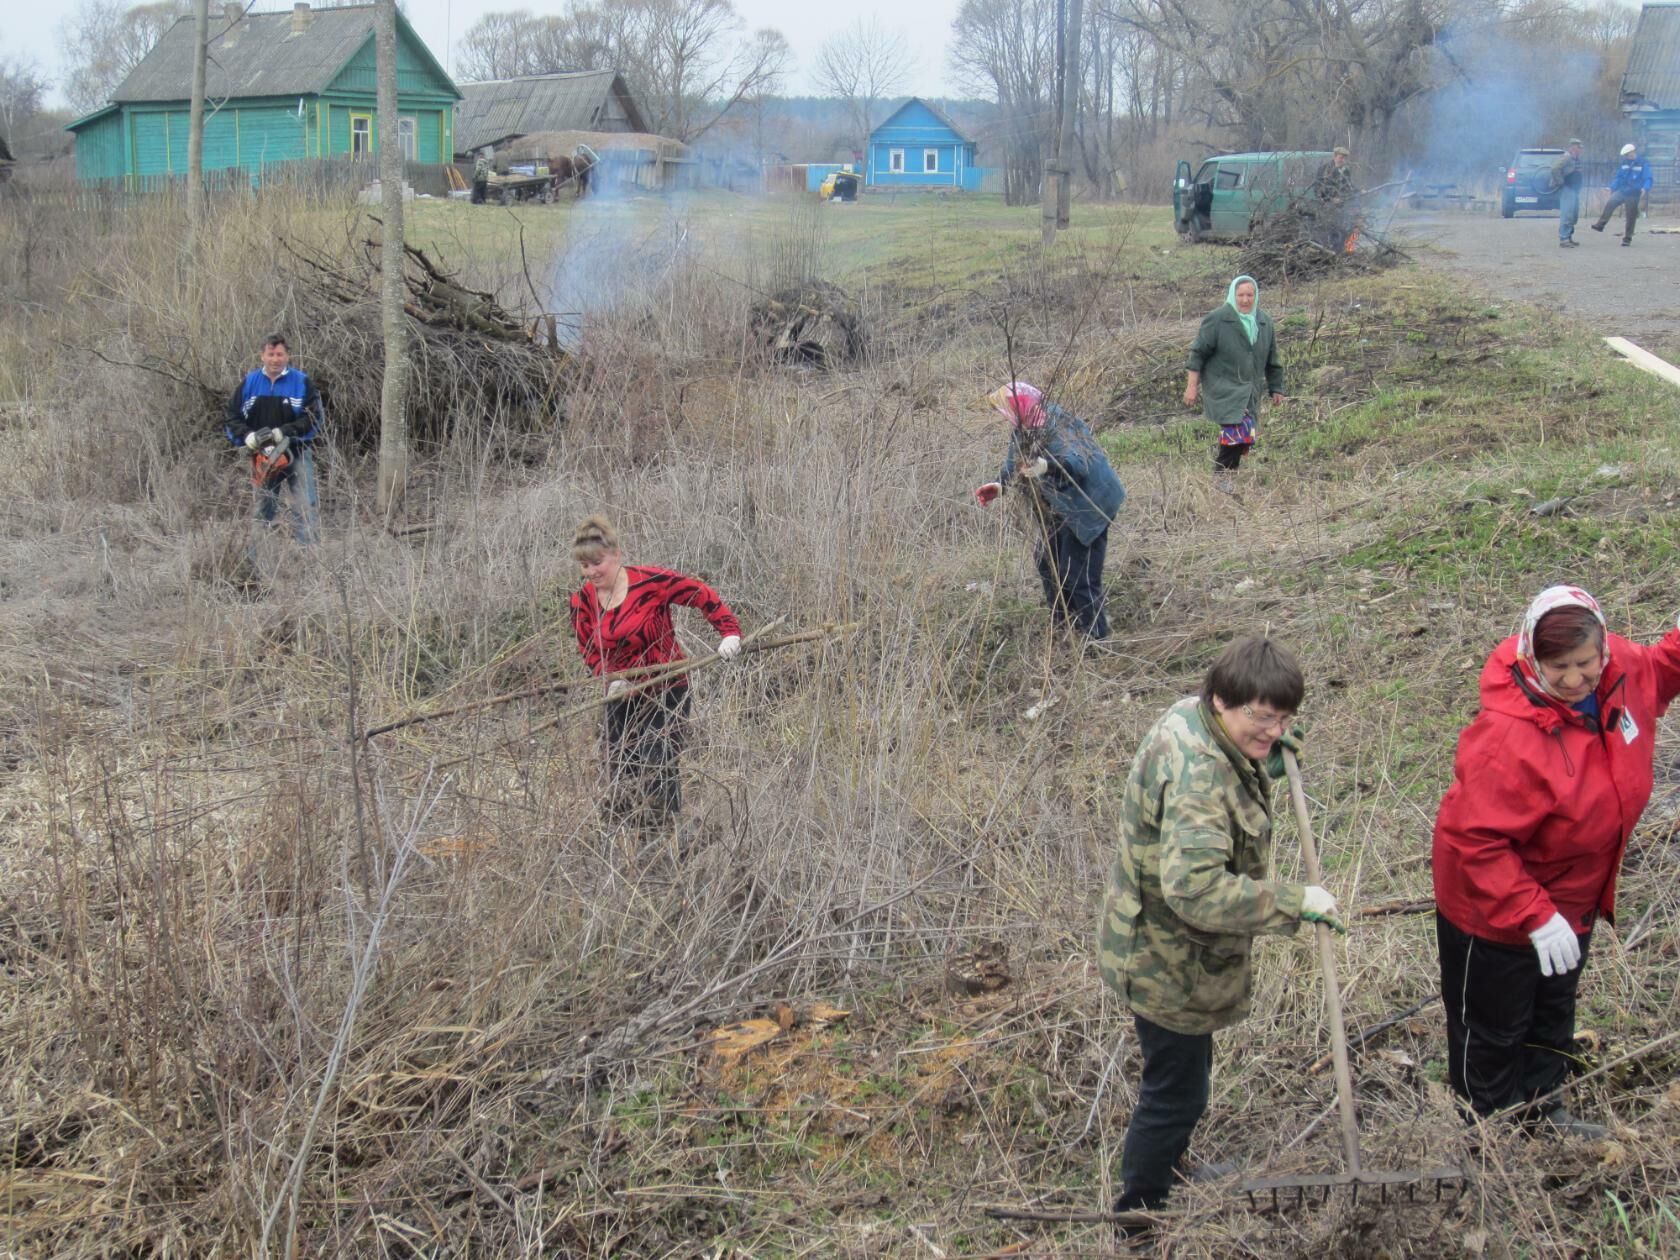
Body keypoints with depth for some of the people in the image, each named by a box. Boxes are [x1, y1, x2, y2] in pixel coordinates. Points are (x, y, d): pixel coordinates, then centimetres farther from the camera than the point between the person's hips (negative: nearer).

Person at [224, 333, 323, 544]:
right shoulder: (249, 383, 6)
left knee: (306, 508, -12)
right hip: (263, 456, 3)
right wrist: (249, 437, -14)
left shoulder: (302, 383, -4)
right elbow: (231, 418, 6)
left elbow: (316, 418, -10)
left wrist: (284, 432, -19)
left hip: (296, 454, -3)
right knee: (264, 512, 13)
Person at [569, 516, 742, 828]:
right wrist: (611, 678, -17)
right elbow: (589, 651, 2)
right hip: (622, 696, 5)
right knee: (619, 774, 9)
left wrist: (729, 632, -23)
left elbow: (704, 595, -12)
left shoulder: (651, 581, -18)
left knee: (657, 771, -10)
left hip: (666, 692, -5)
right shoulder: (583, 601, -5)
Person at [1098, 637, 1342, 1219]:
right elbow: (1196, 887, -43)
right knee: (1175, 1094, 8)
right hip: (1170, 964, -10)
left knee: (1182, 1074, 30)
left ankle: (1168, 1171, 53)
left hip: (1165, 951, 10)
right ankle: (1137, 1213, 28)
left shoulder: (1192, 719, -4)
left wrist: (1263, 769, 1)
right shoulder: (1197, 774, -35)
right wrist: (1295, 902, -35)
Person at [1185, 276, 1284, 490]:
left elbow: (1272, 359, 17)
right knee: (1239, 429, -20)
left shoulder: (1264, 322, 8)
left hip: (1250, 389, 6)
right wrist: (1191, 386, -9)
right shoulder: (1217, 320, -8)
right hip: (1223, 387, -6)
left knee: (1246, 432, 4)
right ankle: (1221, 474, -6)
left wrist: (1276, 388, 19)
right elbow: (1198, 353, -6)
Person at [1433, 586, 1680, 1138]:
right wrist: (1534, 917, -31)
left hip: (1572, 896, 8)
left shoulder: (1622, 671, -16)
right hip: (1494, 907, -7)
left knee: (1553, 1011, 29)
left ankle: (1540, 1105, 53)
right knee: (1492, 1029, 15)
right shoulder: (1509, 736, -38)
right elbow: (1476, 841, -34)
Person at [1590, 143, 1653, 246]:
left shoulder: (1643, 164, -5)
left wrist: (1645, 188, -29)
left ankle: (1627, 238, 11)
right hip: (1621, 191, 3)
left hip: (1633, 195, -3)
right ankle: (1600, 225, -23)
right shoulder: (1624, 163, 8)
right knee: (1609, 204, -23)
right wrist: (1612, 188, 10)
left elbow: (1648, 179, -10)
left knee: (1631, 217, 2)